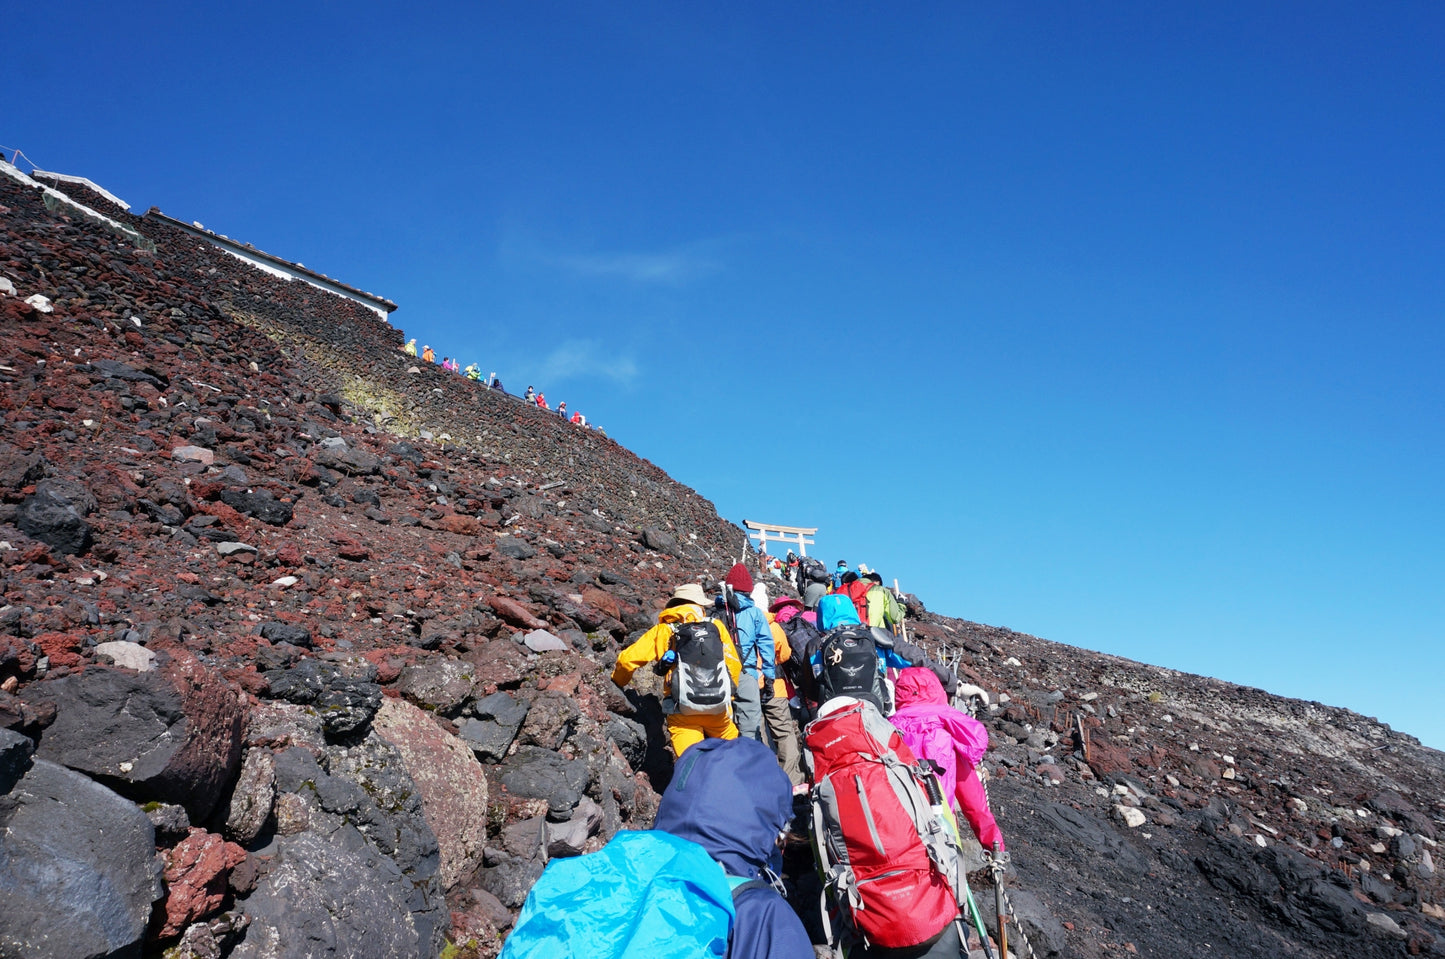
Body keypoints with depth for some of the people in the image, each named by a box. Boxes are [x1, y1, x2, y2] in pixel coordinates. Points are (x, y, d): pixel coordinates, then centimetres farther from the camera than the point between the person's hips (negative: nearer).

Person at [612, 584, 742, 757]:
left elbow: (627, 659, 2)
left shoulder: (663, 630, 6)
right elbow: (733, 665, 10)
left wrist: (618, 682, 21)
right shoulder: (715, 626, 8)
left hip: (682, 712, 0)